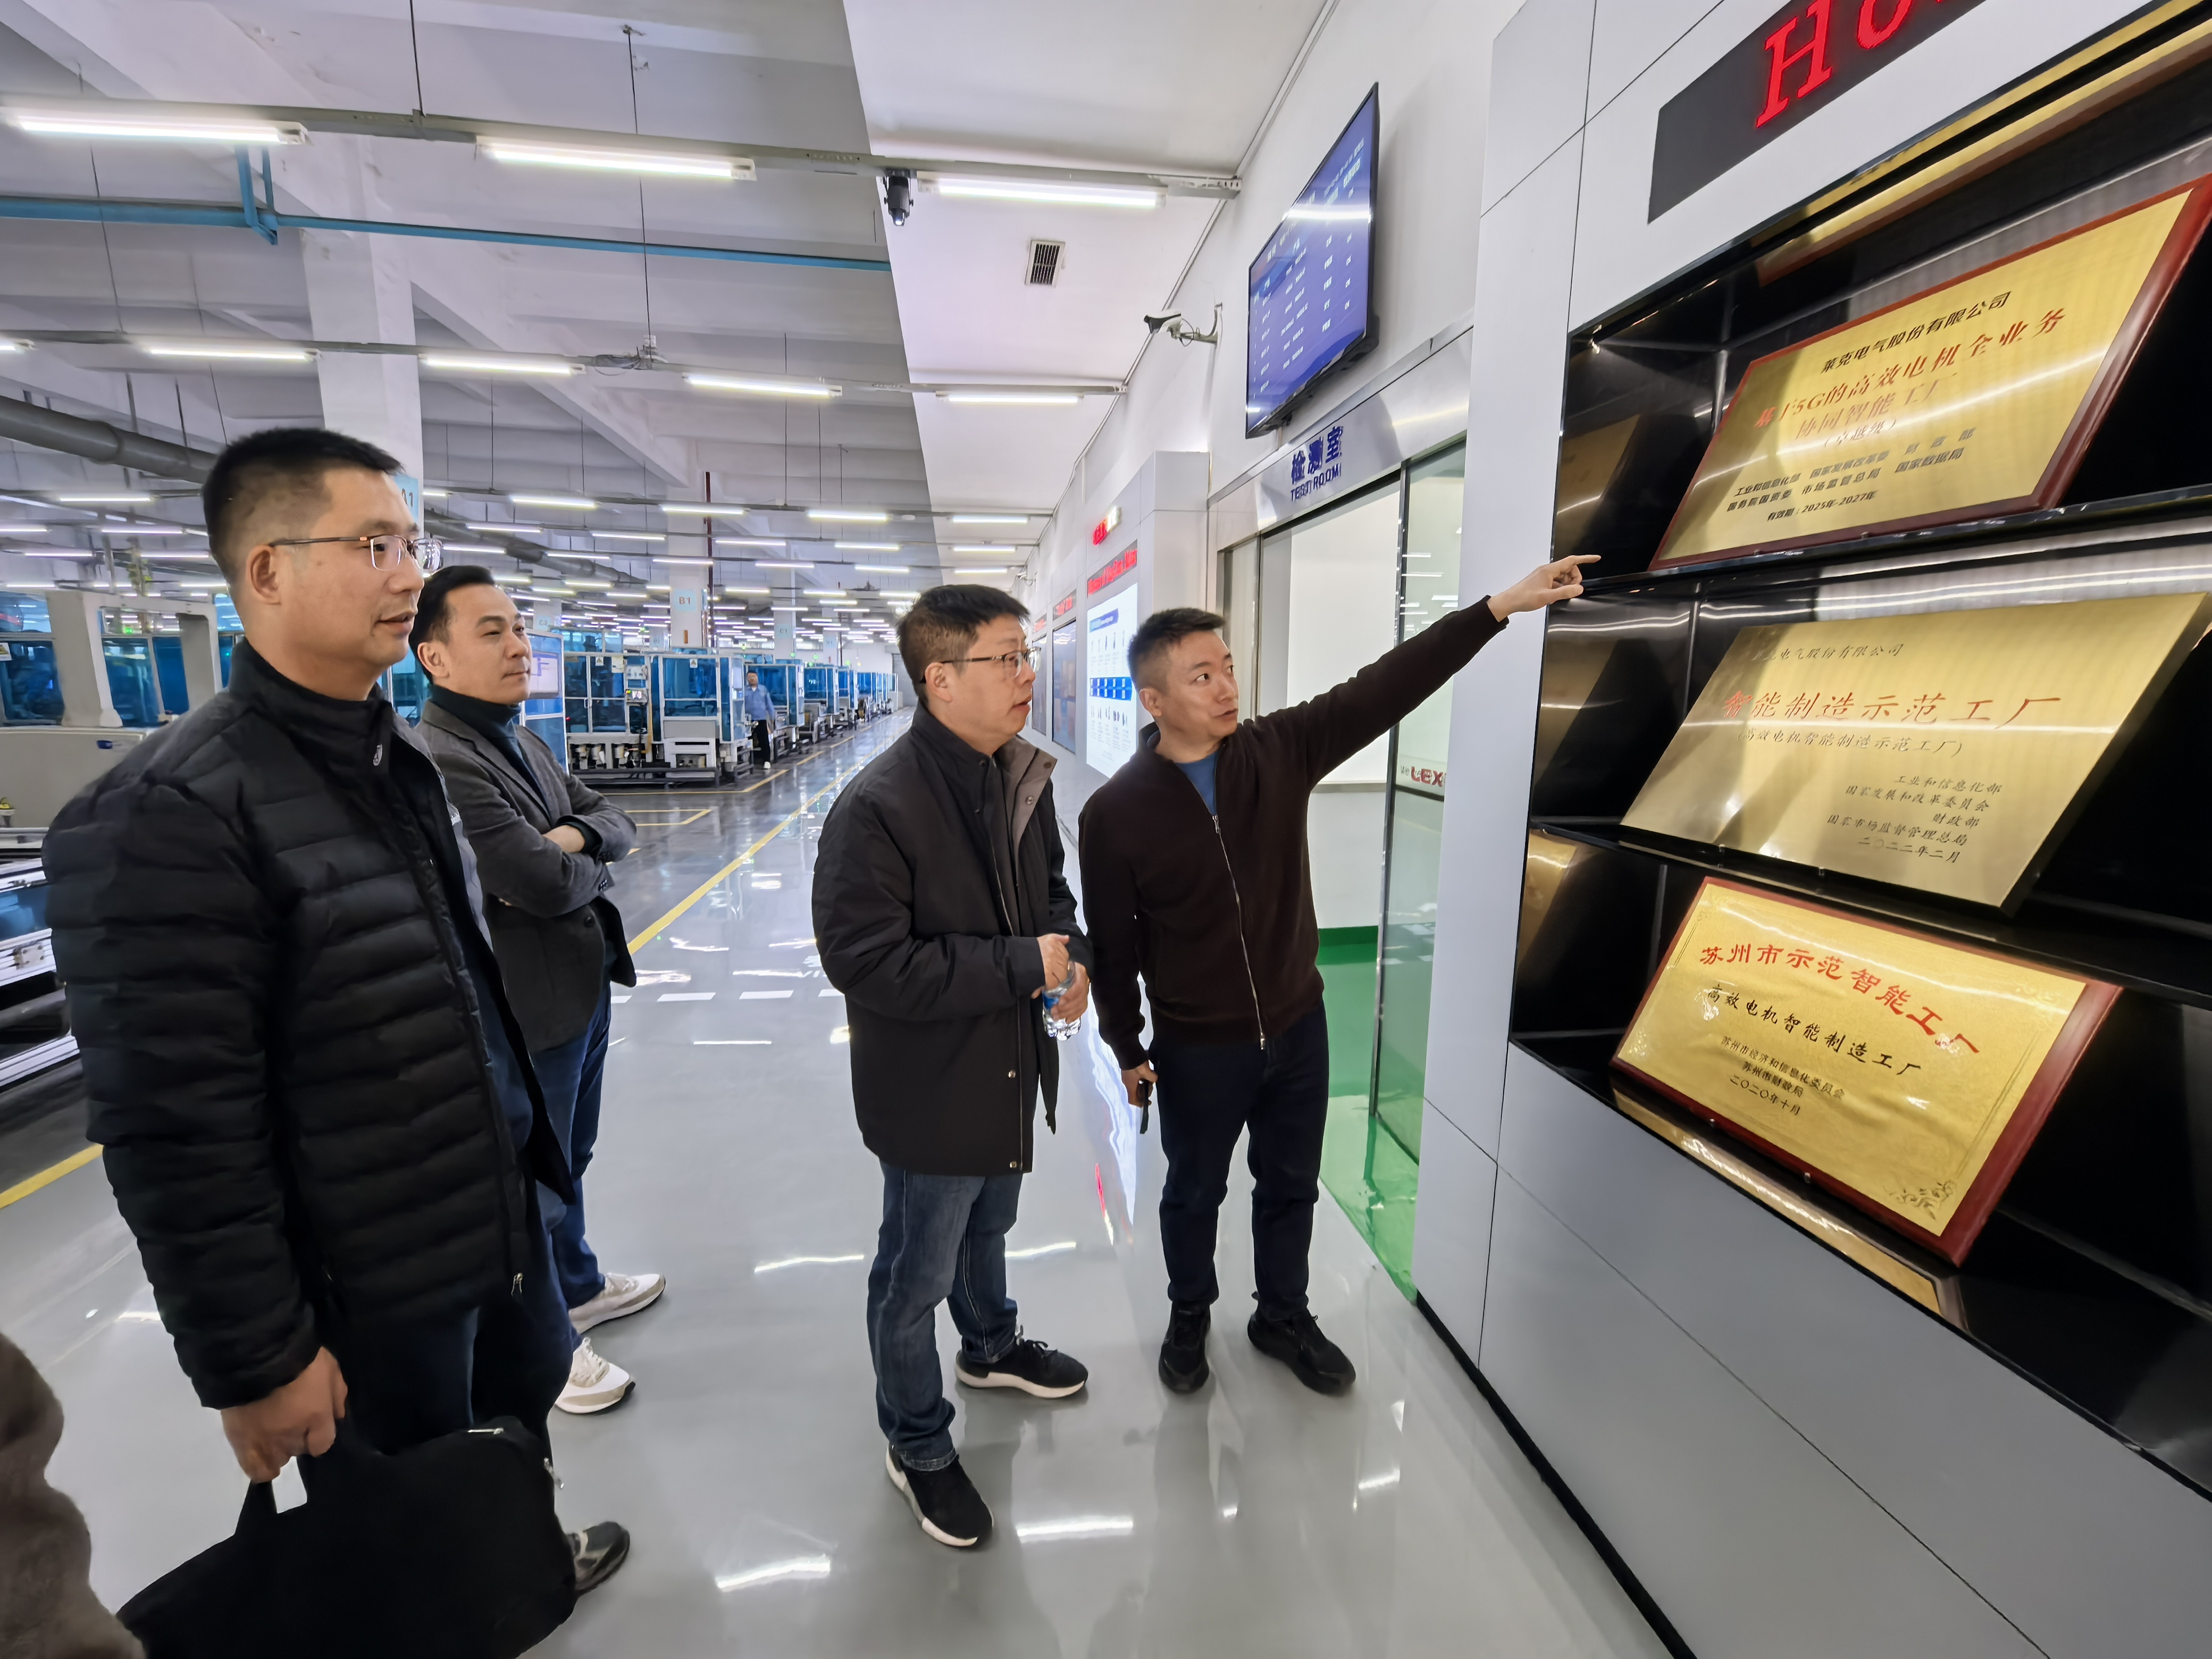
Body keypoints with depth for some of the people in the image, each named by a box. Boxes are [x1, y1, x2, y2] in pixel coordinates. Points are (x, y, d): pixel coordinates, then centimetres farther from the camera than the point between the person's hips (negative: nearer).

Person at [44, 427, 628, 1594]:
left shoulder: (399, 757, 5)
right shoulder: (170, 814, -22)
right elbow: (178, 1133, -21)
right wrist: (255, 1360, -14)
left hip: (504, 1215, 7)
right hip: (372, 1291, -7)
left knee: (522, 1429, 28)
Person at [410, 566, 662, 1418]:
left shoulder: (523, 739, 7)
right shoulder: (438, 759, -24)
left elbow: (616, 823, 6)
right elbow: (544, 883, -30)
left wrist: (574, 837, -16)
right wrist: (591, 866, -9)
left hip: (583, 987, 9)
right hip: (526, 1009, -9)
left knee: (568, 1159, 26)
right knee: (533, 1184, 12)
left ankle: (577, 1286, 48)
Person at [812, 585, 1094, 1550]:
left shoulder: (1025, 778, -2)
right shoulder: (877, 808, -26)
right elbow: (867, 962, -28)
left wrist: (1070, 953, -8)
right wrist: (1023, 965, -26)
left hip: (1012, 1070, 7)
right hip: (931, 1091, -7)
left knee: (988, 1228, 31)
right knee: (916, 1278, 15)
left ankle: (990, 1347, 59)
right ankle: (918, 1448, 41)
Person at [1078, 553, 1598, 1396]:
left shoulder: (1281, 750, -8)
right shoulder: (1115, 811, -16)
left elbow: (1386, 688, -15)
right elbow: (1112, 940, -9)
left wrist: (1502, 605, -22)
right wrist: (1127, 1047, -3)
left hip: (1297, 1025, 3)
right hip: (1196, 1045, -3)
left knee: (1291, 1185, 22)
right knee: (1195, 1193, 19)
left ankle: (1283, 1318, 47)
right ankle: (1189, 1318, 47)